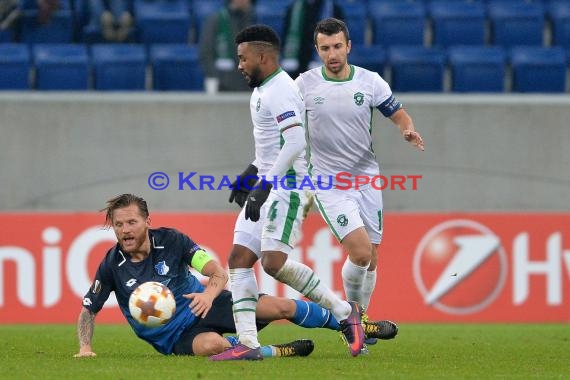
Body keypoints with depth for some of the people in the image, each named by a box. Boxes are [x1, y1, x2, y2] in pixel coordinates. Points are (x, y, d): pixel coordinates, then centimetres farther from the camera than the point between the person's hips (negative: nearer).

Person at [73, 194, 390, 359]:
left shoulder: (171, 241, -12)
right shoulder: (112, 266, -13)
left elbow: (219, 272, -14)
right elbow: (88, 311, -4)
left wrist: (210, 293, -37)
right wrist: (85, 347, -21)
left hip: (204, 305, 2)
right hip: (176, 337, -2)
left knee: (281, 306, -6)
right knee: (210, 344, -40)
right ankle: (279, 352, -19)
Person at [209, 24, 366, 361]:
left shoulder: (280, 90, -14)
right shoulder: (263, 90, 19)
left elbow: (295, 142, -26)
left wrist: (264, 185, -29)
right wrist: (250, 174, 36)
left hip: (288, 186, -11)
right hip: (268, 185, 11)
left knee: (274, 262, -21)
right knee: (239, 259, 0)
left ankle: (343, 311, -7)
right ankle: (247, 344, -3)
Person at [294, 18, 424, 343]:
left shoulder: (370, 81, -2)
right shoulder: (304, 84, -6)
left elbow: (399, 114, 6)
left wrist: (409, 130, -15)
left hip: (367, 178, 3)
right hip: (329, 182, -3)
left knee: (371, 260, 6)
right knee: (360, 251, -19)